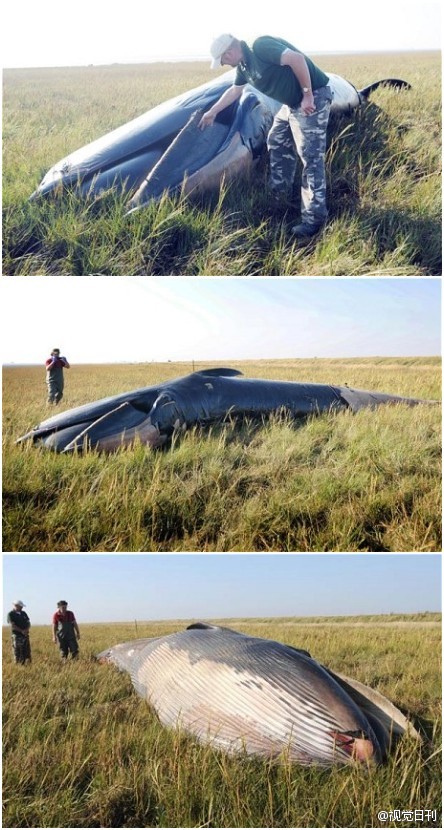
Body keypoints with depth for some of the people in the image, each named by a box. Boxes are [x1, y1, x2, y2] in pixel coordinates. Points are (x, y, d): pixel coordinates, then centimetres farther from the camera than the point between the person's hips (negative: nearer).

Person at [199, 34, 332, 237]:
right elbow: (234, 91, 27)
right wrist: (212, 112, 36)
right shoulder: (244, 65, 9)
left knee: (311, 158, -10)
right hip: (292, 103, 10)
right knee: (277, 144, 22)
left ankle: (313, 219, -8)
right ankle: (279, 196, 37)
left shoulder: (261, 47, -21)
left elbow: (297, 59, -29)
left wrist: (308, 96, -24)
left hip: (312, 99, -10)